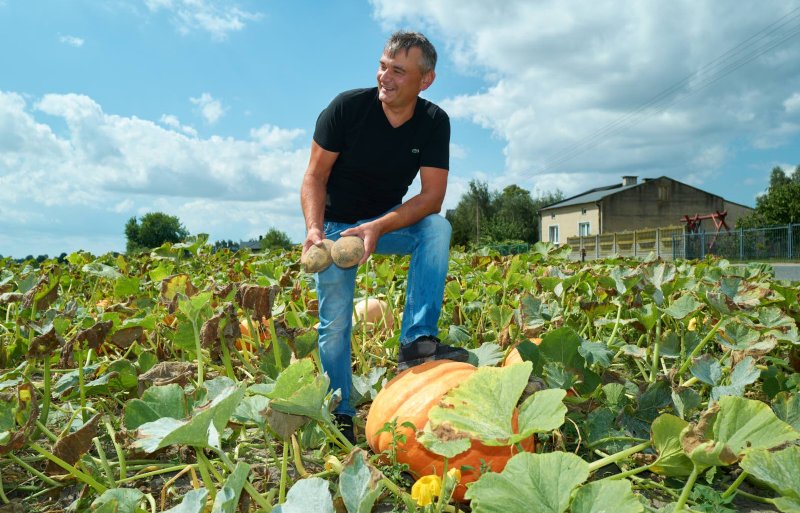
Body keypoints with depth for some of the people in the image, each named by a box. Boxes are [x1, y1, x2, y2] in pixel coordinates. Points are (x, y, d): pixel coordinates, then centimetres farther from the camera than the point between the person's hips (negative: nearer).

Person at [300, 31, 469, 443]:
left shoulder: (434, 123, -12)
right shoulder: (347, 107, -18)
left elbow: (432, 195, -19)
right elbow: (314, 177, -15)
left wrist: (378, 227, -34)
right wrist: (313, 228, -33)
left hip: (390, 221, 2)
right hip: (336, 224, -2)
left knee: (437, 228, -28)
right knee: (335, 323, -7)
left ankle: (417, 341, -30)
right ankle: (340, 416, 10)